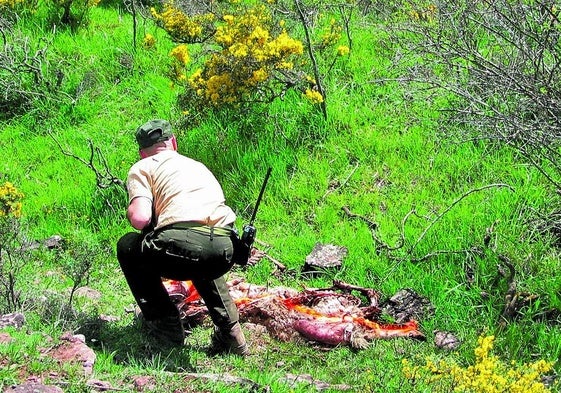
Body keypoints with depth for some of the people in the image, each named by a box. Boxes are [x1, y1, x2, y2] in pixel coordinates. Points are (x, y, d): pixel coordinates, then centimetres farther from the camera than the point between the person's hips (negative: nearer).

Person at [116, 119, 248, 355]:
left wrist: (132, 211, 23)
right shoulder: (197, 165, 35)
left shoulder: (142, 168, 16)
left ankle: (164, 324, 23)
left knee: (127, 247, 26)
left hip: (182, 244, -6)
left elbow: (140, 219, -2)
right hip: (223, 254, 6)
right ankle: (229, 332, 25)